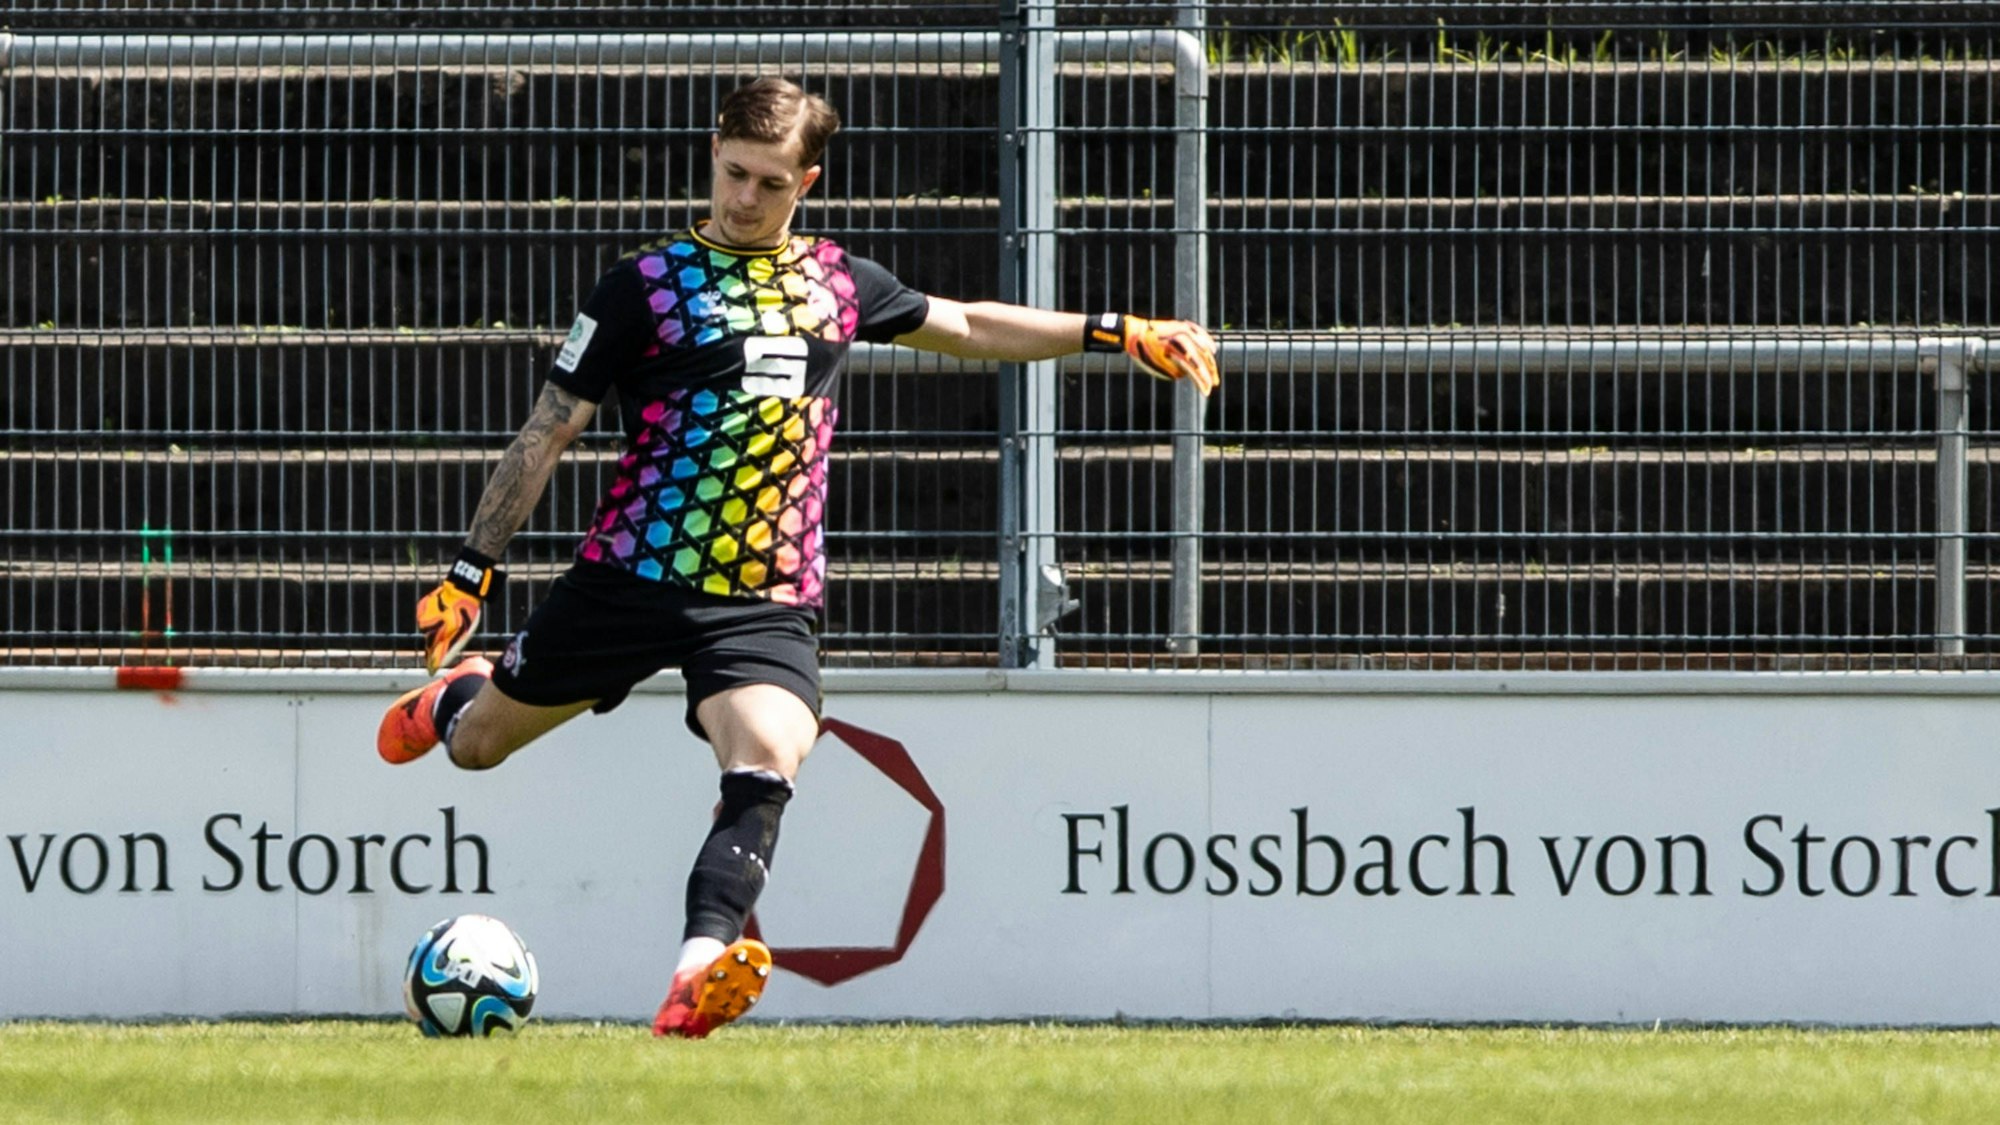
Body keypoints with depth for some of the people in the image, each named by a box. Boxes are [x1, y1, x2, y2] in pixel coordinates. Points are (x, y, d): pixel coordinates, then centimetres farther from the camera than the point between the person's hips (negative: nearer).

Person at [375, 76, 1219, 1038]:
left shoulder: (838, 284, 11)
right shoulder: (647, 282, -1)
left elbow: (968, 327, 26)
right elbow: (548, 431, 0)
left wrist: (1119, 335, 21)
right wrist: (471, 570, -3)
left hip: (767, 598, 1)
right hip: (631, 578, -1)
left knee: (768, 758, -27)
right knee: (475, 744, 12)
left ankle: (700, 975, -38)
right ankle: (453, 693, 51)